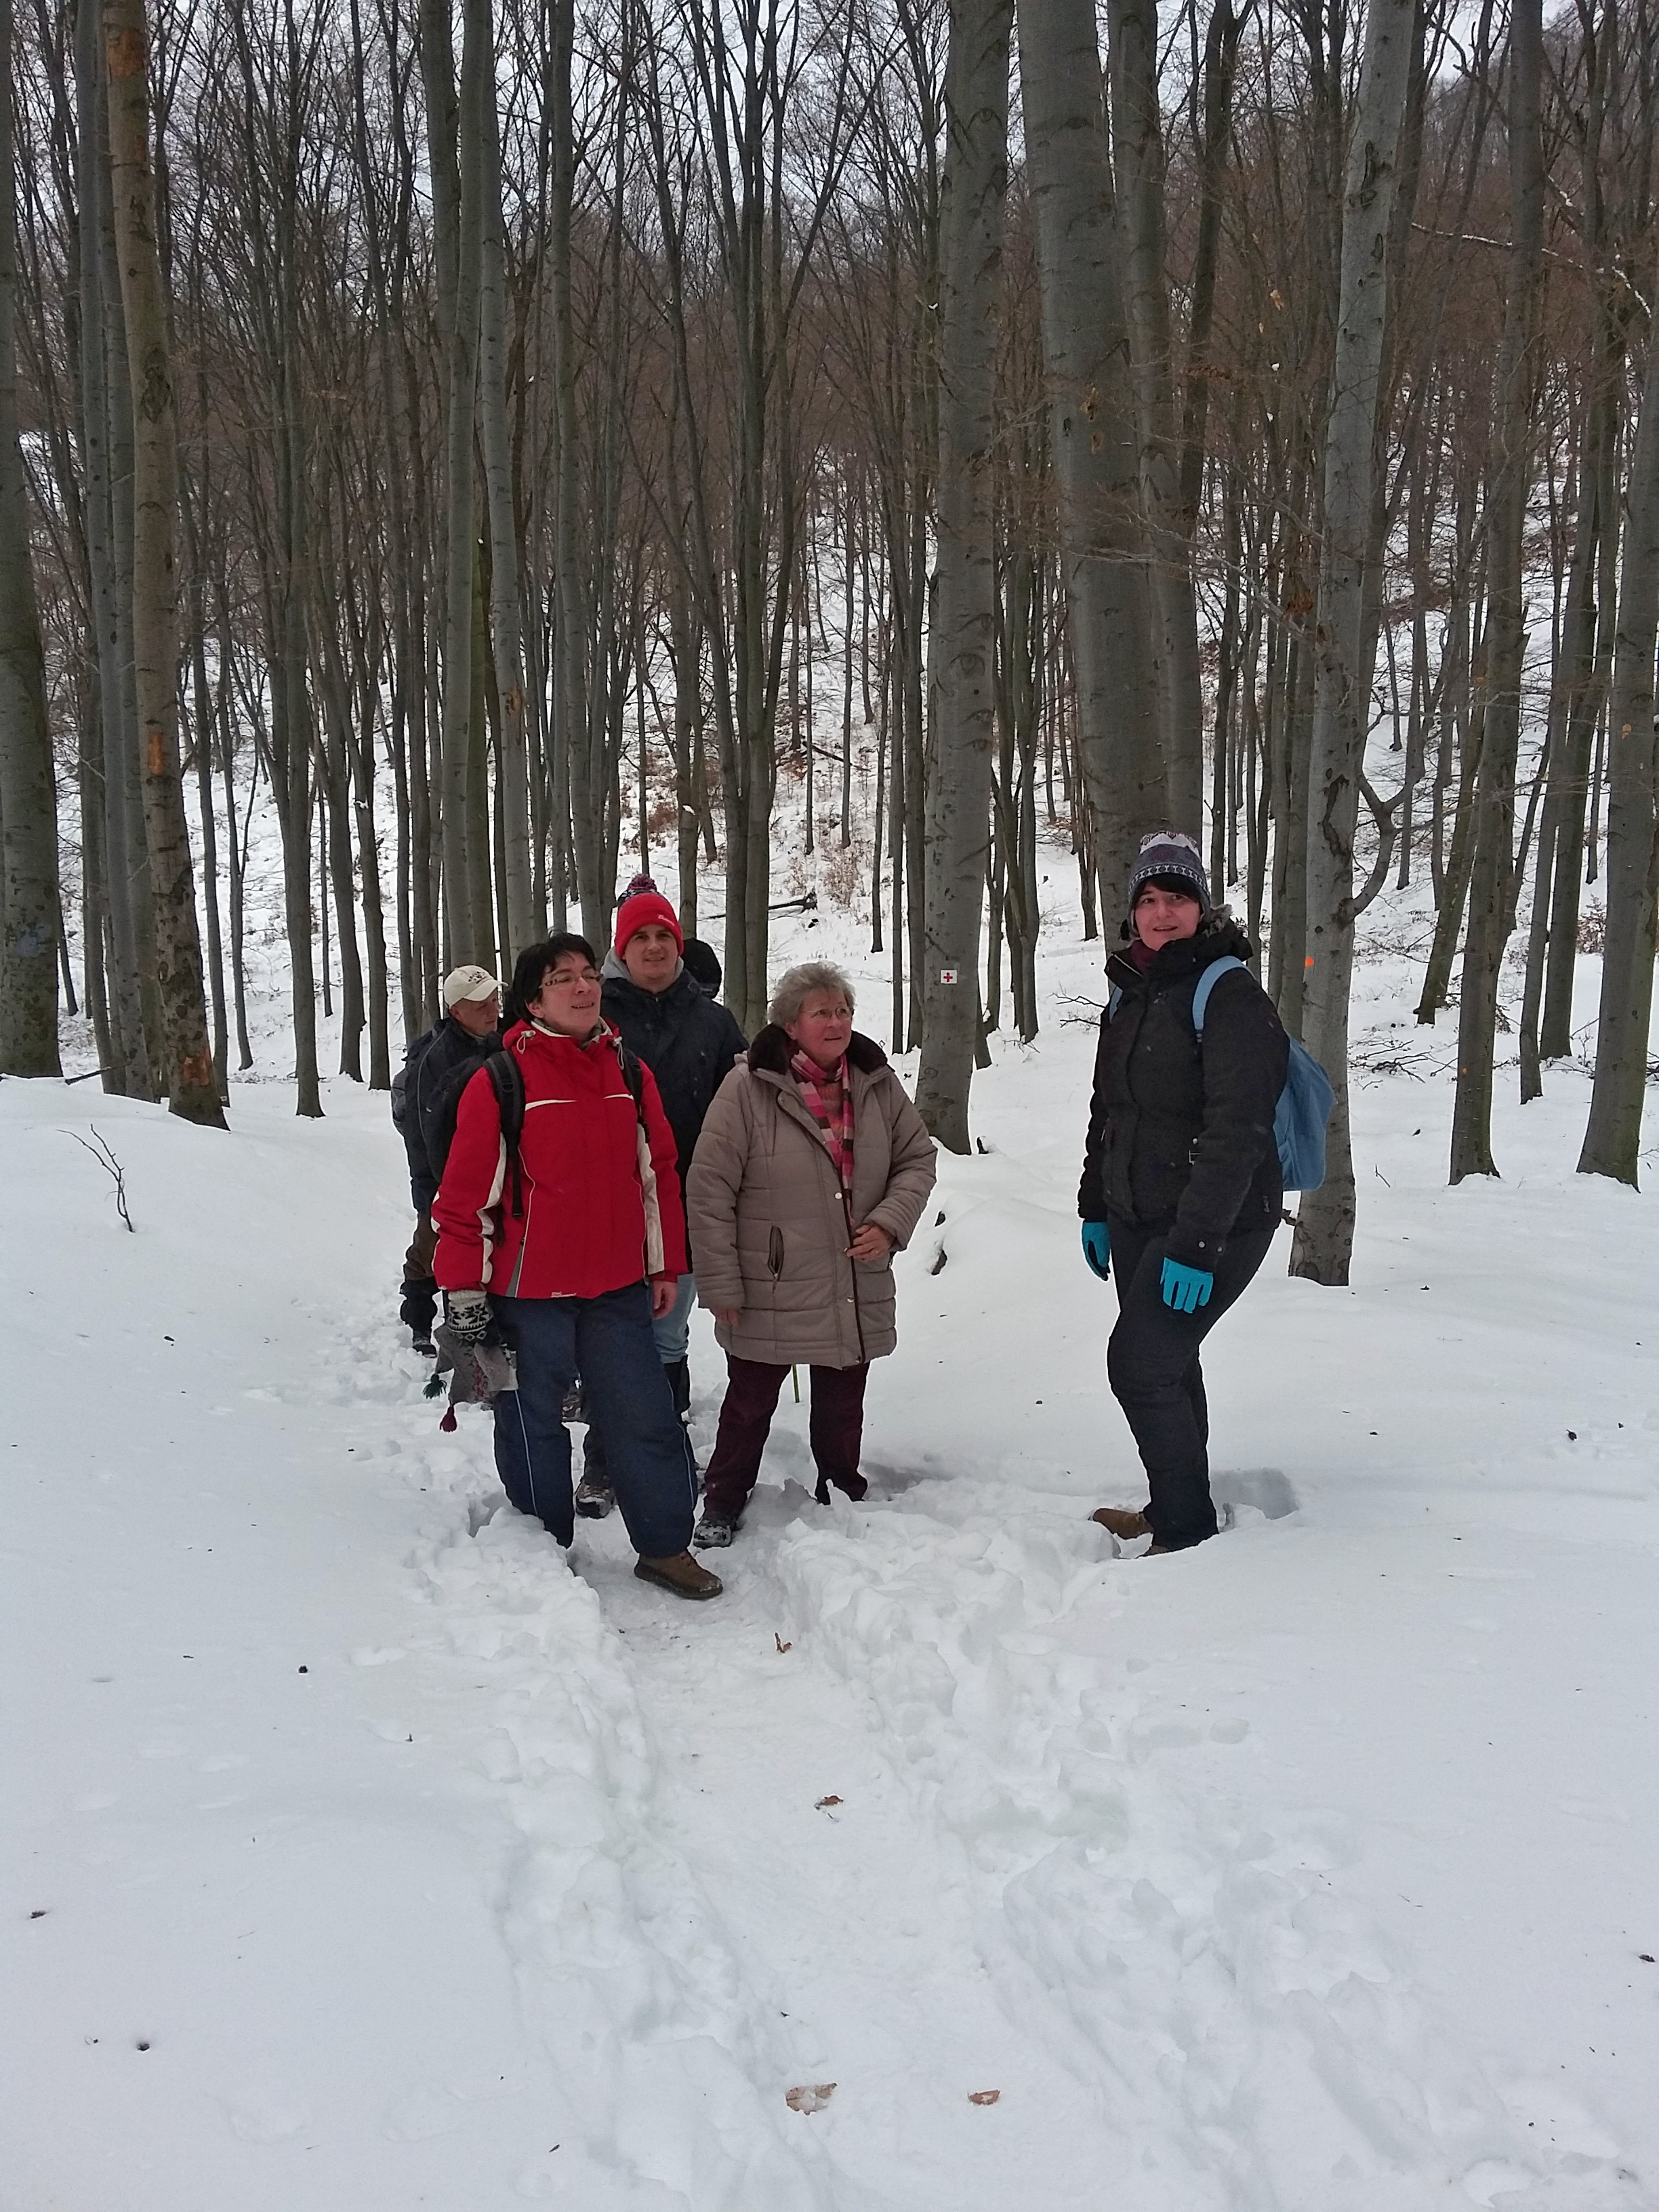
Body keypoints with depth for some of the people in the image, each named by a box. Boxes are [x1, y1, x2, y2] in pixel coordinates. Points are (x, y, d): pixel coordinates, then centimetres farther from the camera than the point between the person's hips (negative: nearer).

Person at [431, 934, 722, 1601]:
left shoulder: (630, 1072, 5)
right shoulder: (501, 1079, -9)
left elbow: (658, 1172, 11)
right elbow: (466, 1189, -9)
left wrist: (666, 1268, 10)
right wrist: (463, 1287, -9)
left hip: (618, 1289, 4)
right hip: (528, 1293, -4)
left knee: (647, 1417, 8)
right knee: (533, 1426, 11)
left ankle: (664, 1546, 22)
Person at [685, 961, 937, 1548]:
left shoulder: (877, 1082, 0)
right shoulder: (748, 1087, -15)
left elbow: (917, 1157, 10)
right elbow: (709, 1189, -12)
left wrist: (890, 1222, -7)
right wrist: (721, 1282, -12)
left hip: (857, 1293, 4)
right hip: (769, 1292, -4)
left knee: (842, 1406, 18)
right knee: (749, 1405, 10)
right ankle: (722, 1506, 29)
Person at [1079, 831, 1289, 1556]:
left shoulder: (1230, 996, -15)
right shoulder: (1130, 993, 11)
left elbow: (1237, 1133, -22)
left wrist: (1196, 1244, -25)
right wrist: (1094, 1206, 18)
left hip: (1215, 1225, -8)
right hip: (1134, 1220, 8)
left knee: (1140, 1363, -10)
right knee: (1166, 1364, 15)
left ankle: (1187, 1531, 3)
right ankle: (1172, 1508, 30)